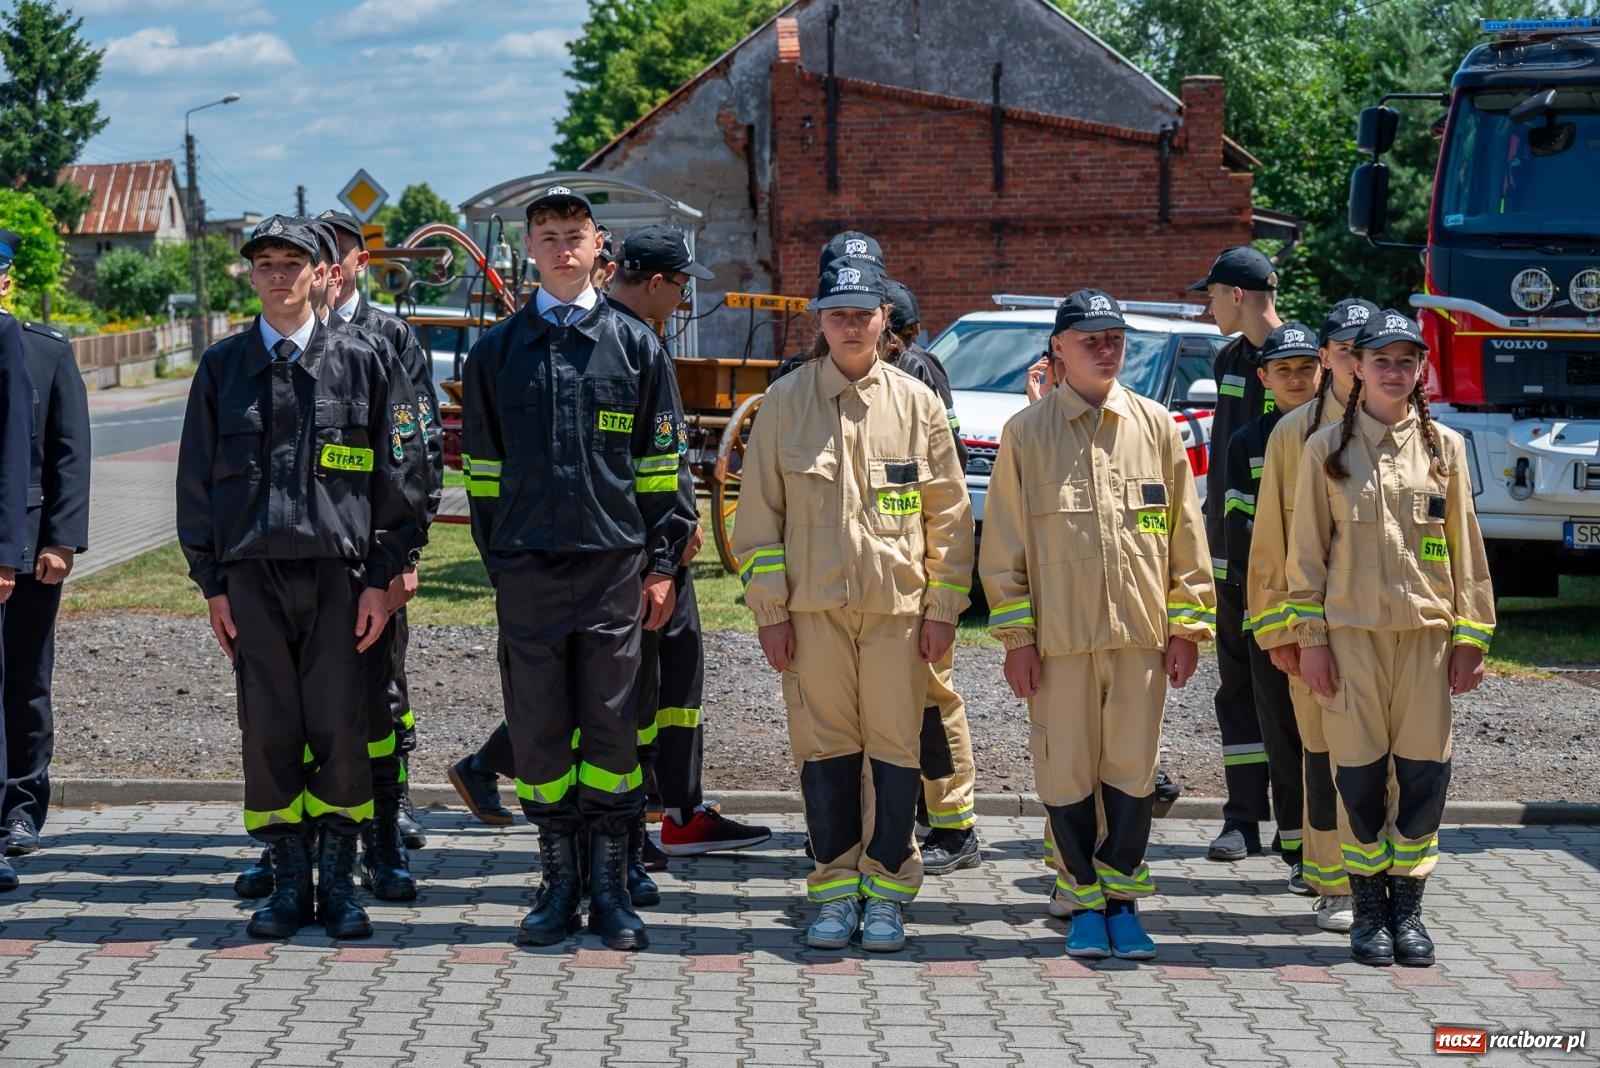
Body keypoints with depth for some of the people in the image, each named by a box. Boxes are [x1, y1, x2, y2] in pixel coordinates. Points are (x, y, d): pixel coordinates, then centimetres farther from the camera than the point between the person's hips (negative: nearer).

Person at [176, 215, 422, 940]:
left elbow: (391, 476, 5)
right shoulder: (222, 366, 10)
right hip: (251, 573, 1)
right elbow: (197, 479, 11)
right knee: (269, 731, 3)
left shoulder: (361, 363, 5)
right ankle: (289, 881, 13)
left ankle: (338, 880, 11)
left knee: (341, 730, -1)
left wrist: (381, 577, -2)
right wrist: (211, 582, 4)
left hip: (337, 571, -1)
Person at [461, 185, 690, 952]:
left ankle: (610, 886, 11)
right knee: (538, 731, 4)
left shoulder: (635, 345, 6)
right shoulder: (497, 351, 8)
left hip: (615, 566, -1)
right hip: (527, 572, 1)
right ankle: (559, 881, 15)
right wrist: (496, 560, 7)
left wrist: (661, 564, 1)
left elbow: (660, 465, 6)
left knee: (612, 730, 2)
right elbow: (483, 467, 12)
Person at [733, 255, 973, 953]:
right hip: (813, 606, 0)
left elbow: (949, 512, 7)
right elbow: (759, 511, 5)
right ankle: (835, 890, 13)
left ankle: (886, 891, 12)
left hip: (899, 606, 0)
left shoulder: (916, 402, 5)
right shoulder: (786, 401, 4)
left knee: (895, 748, 1)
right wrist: (770, 609, -1)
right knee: (826, 748, 3)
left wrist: (943, 608, 1)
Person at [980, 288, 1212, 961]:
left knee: (1132, 772, 4)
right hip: (1058, 635, -1)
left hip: (1141, 632, 1)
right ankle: (1084, 903, 16)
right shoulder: (1027, 433, 2)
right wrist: (1016, 638, -3)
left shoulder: (1156, 427, 7)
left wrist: (1188, 627, 4)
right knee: (1066, 775, 3)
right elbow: (1004, 545, 2)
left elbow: (1185, 534, 9)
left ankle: (1122, 899, 16)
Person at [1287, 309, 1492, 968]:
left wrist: (1470, 636, 4)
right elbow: (1307, 549, 4)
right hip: (1351, 629, -1)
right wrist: (1311, 635, -3)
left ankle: (1408, 904, 13)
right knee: (1359, 771, 0)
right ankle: (1369, 907, 12)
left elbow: (1464, 547, 8)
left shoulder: (1444, 446, 8)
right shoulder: (1327, 449, 4)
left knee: (1423, 770, 1)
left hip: (1427, 629, 1)